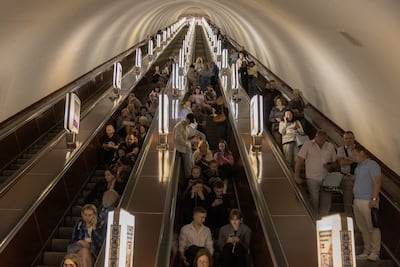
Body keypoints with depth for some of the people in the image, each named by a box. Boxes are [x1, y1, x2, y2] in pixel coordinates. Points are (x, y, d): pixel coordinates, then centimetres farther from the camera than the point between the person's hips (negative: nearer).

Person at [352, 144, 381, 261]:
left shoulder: (372, 165, -8)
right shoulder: (359, 166, 18)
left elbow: (377, 182, -16)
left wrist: (374, 198, -21)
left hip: (368, 201, -9)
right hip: (357, 201, 9)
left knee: (372, 227, -3)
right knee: (363, 228, 11)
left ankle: (375, 253, 3)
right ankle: (367, 251, 18)